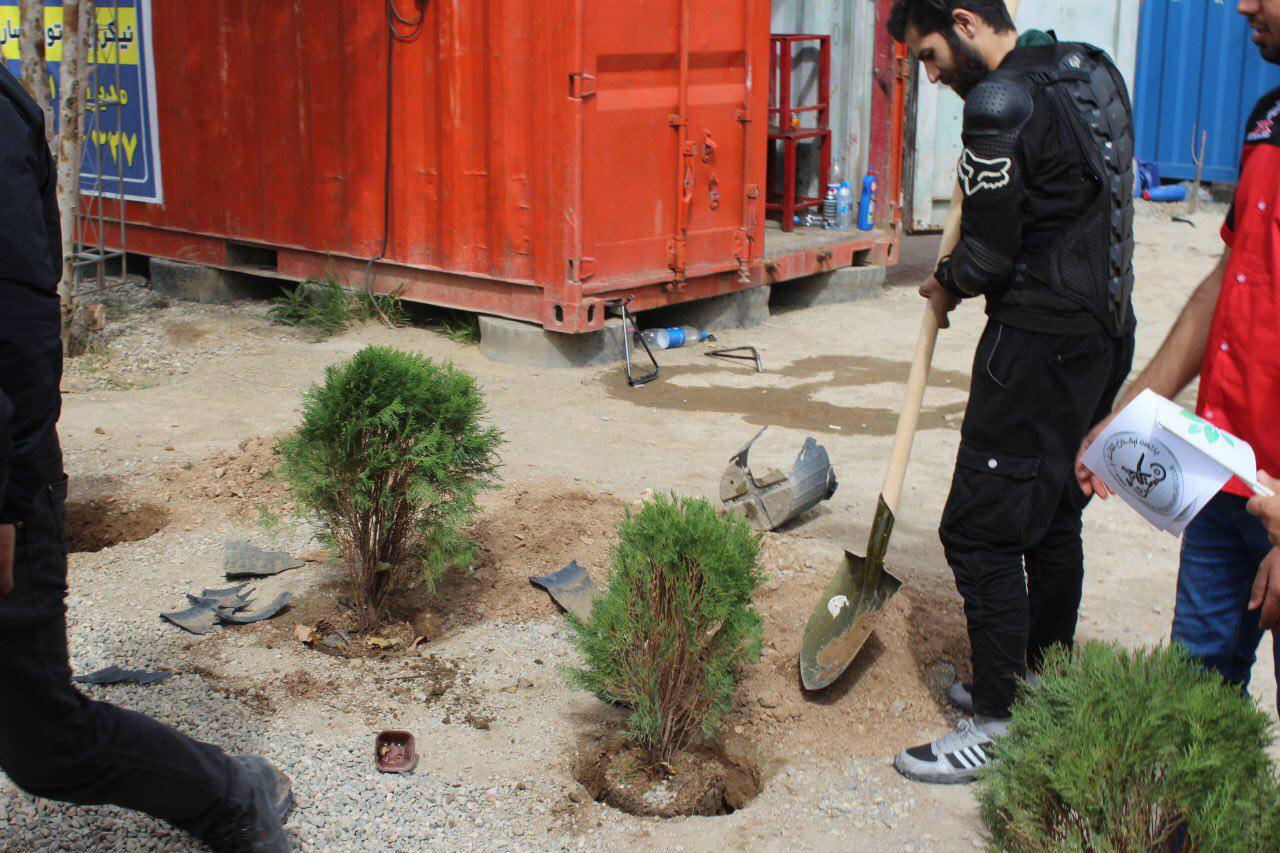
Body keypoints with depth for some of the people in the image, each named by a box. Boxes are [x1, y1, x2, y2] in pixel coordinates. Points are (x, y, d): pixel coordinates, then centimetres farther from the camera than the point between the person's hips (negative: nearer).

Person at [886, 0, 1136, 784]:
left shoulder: (1001, 103, -16)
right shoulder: (1093, 71, 12)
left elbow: (992, 245, -12)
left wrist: (949, 286, 6)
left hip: (1040, 339, -10)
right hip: (1105, 328, 10)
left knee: (981, 527, -4)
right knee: (1055, 518, 19)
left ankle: (1002, 723, 3)